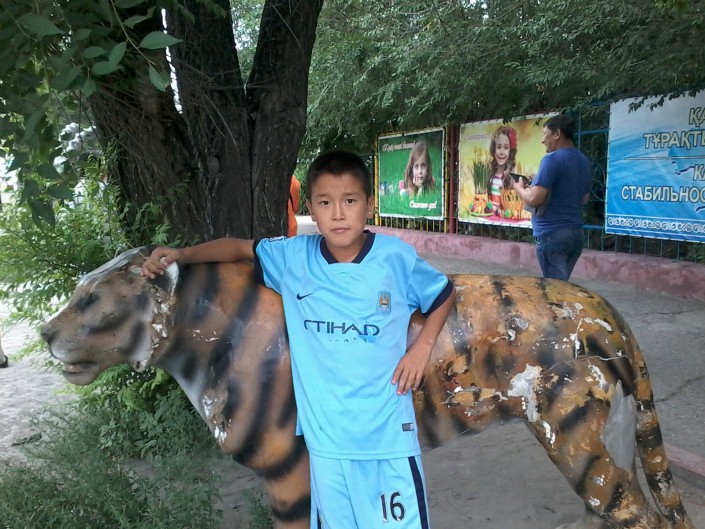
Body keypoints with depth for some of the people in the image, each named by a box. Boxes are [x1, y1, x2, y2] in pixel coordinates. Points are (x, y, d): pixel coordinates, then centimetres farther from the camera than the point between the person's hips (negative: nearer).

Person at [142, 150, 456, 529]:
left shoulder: (397, 257, -9)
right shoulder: (293, 257, -5)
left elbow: (444, 295, 7)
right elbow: (239, 248, 10)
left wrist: (422, 349, -3)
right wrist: (182, 254, -3)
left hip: (388, 432, -1)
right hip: (326, 436, 2)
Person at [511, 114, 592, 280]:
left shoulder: (552, 159, -14)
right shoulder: (585, 162, 11)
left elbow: (534, 199, -20)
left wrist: (519, 187, 1)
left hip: (552, 234, -8)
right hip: (576, 232, 8)